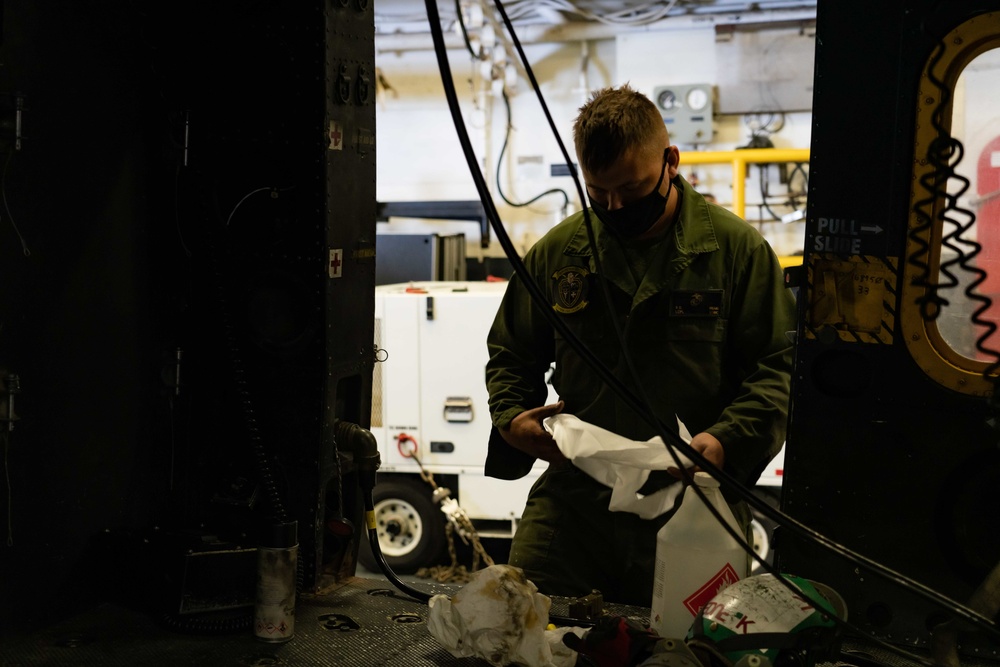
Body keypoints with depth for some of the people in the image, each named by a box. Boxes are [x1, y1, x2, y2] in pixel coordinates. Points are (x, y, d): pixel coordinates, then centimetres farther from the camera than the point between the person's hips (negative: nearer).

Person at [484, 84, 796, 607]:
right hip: (572, 500, 3)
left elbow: (778, 365, 0)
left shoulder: (736, 247, 1)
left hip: (695, 505, -2)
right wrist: (511, 418, 1)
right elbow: (511, 354, 22)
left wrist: (728, 440, -17)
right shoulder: (556, 252, 11)